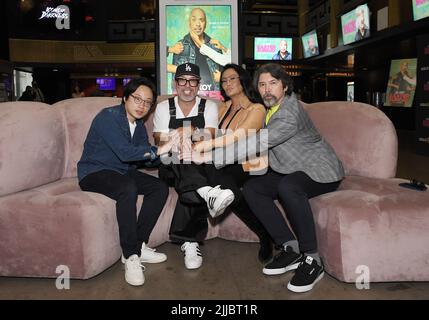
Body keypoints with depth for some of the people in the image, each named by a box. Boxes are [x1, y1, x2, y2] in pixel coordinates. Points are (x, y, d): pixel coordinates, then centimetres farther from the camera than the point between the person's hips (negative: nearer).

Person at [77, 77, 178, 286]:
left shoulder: (139, 125, 8)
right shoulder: (108, 117, -17)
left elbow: (144, 158, 3)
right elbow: (125, 152, -29)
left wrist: (165, 153, -16)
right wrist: (158, 150, -26)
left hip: (122, 171, 8)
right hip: (94, 173, -8)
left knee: (160, 188, -11)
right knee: (128, 189, -36)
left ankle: (138, 245, -9)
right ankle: (131, 255, -27)